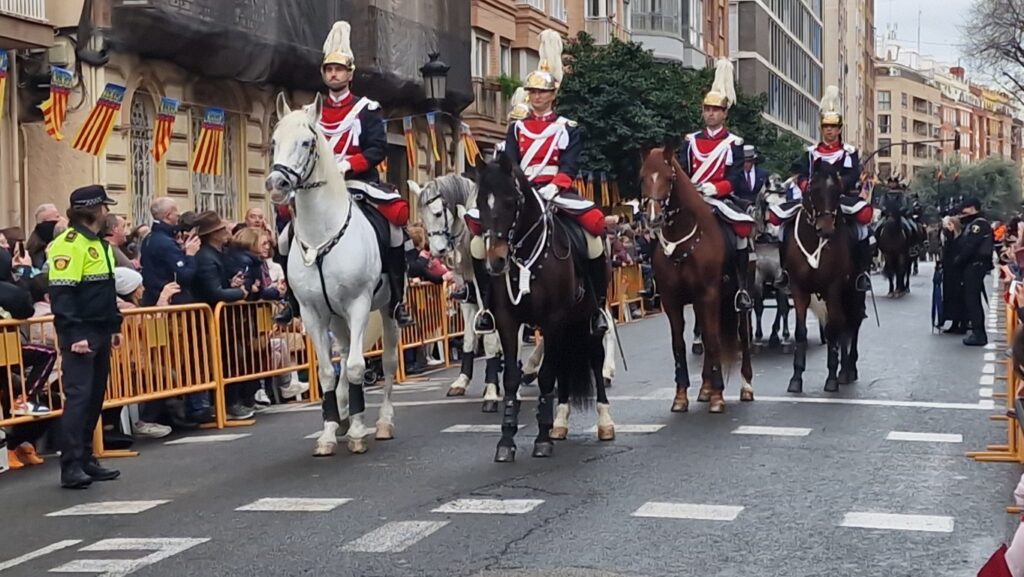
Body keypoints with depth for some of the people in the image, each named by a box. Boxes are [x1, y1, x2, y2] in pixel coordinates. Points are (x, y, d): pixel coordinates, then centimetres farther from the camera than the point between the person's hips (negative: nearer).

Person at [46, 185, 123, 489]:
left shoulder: (100, 243, 17)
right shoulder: (68, 244, -14)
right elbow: (61, 294, -20)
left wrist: (114, 326, 19)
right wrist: (72, 335, -24)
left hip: (100, 333, 9)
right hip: (80, 335, -9)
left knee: (95, 397, 11)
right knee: (78, 396, -10)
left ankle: (85, 459, 19)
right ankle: (71, 467, -9)